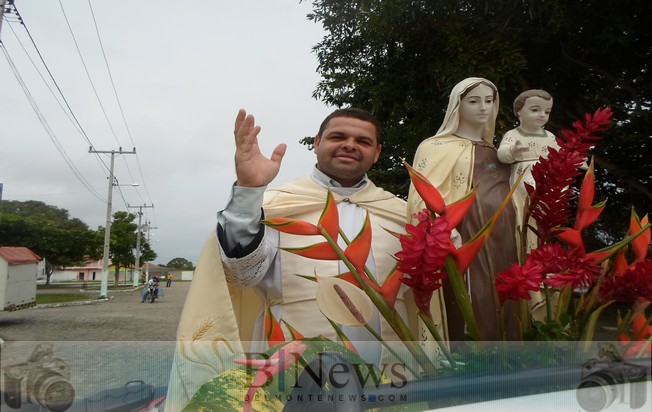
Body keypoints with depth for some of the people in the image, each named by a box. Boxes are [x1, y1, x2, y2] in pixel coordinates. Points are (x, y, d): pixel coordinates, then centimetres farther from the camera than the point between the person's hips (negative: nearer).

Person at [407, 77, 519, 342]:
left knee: (504, 318, 5)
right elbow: (422, 201, -10)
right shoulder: (436, 147, 3)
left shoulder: (494, 151, 23)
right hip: (464, 246, -6)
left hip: (503, 248, 7)